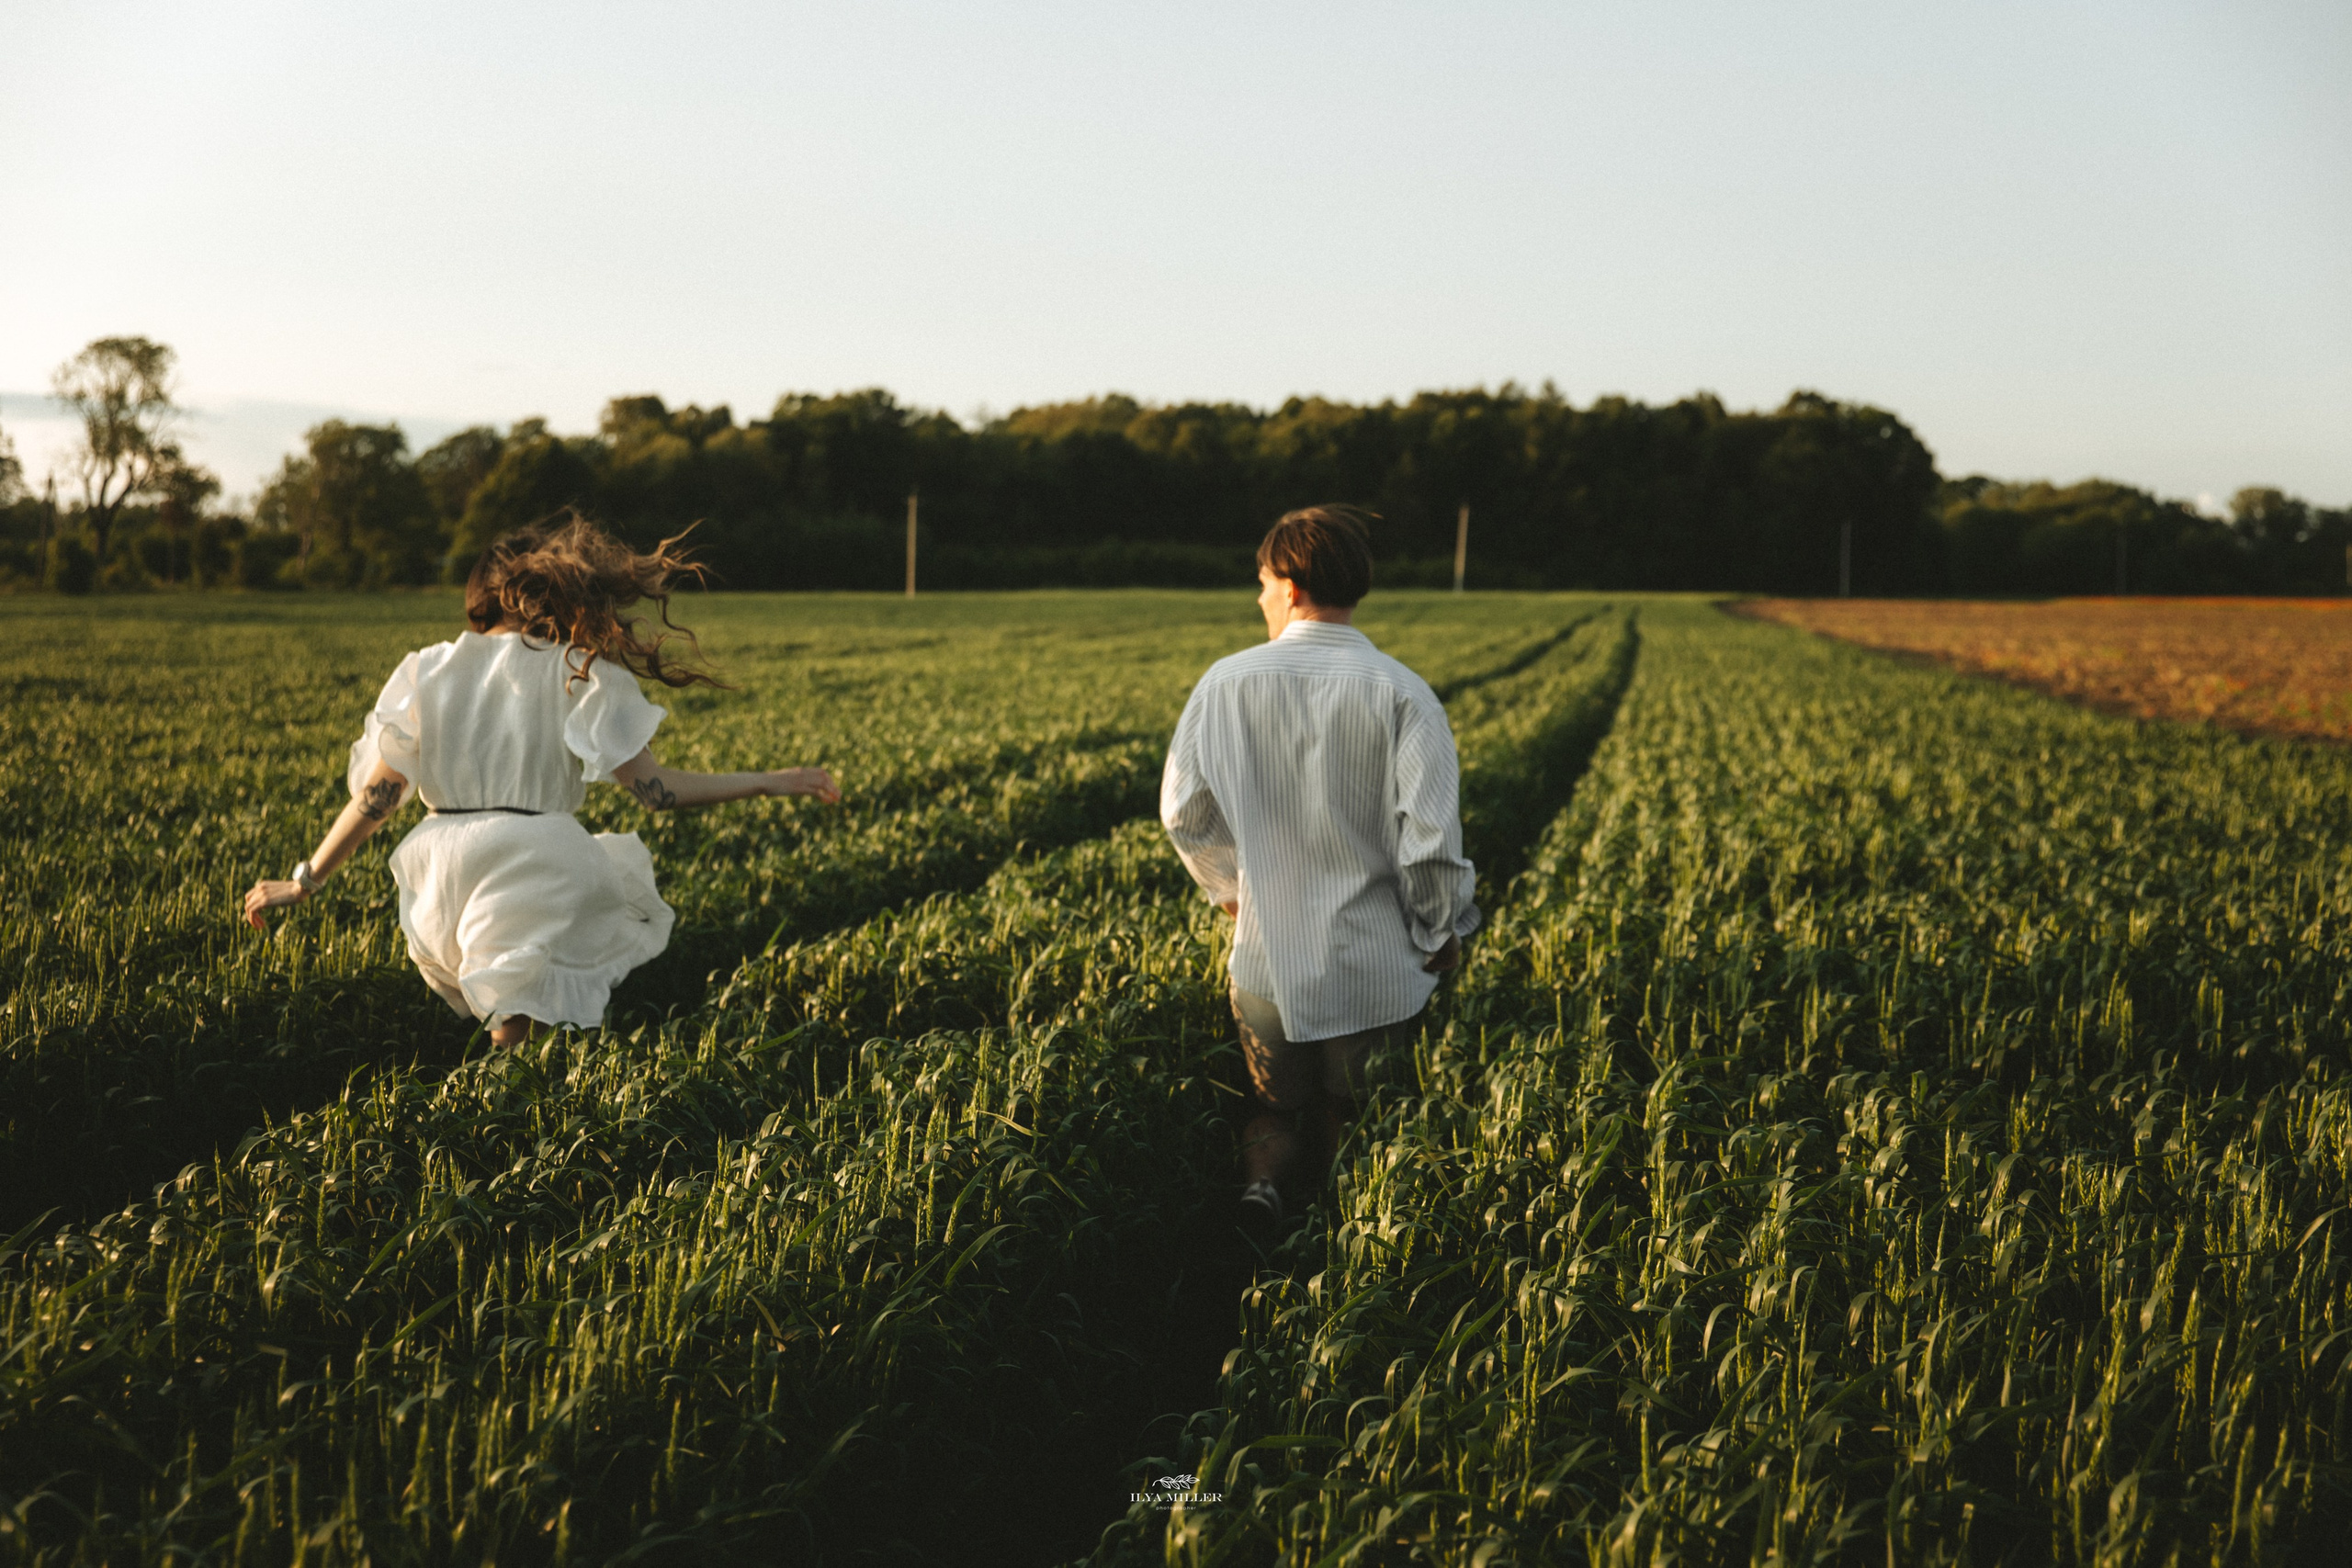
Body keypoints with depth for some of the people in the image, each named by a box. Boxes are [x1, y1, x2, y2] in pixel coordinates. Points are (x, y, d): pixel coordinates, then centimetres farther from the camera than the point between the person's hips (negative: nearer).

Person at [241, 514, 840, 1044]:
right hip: (538, 871, -6)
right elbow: (653, 788, -6)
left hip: (442, 894, 6)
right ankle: (516, 1023, 3)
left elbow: (379, 794, 5)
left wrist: (303, 882, 14)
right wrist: (771, 782, 2)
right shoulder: (583, 673, -1)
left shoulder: (428, 670, 9)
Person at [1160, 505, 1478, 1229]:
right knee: (1347, 1118, 15)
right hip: (1375, 967, -1)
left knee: (1276, 1107, 17)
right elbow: (1431, 839, -14)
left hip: (1266, 959, 1)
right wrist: (1443, 933, 4)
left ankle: (1263, 1176, -9)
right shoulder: (1402, 695, -11)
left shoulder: (1226, 684, -5)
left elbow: (1183, 811, 4)